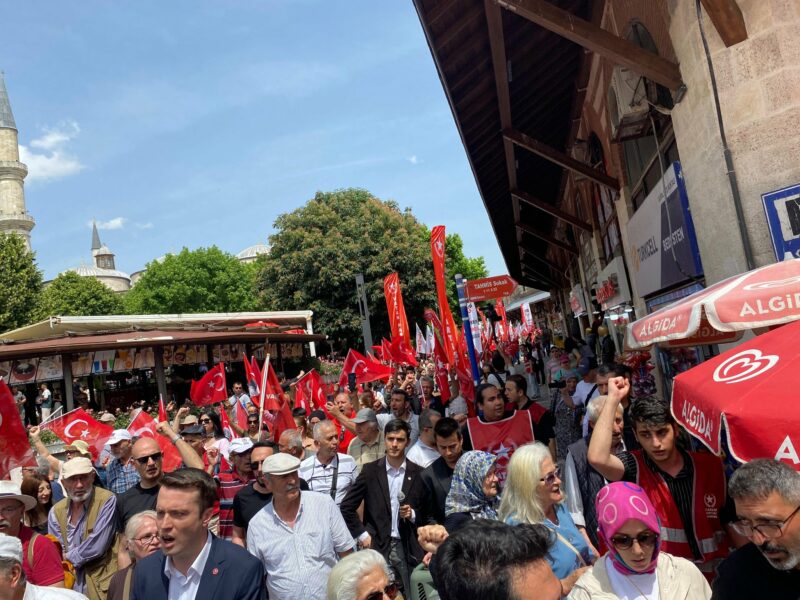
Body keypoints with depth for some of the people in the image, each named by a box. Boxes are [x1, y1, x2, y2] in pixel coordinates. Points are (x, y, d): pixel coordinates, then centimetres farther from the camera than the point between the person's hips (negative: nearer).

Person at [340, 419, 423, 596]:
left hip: (408, 549, 1)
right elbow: (347, 506, 2)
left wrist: (412, 514, -10)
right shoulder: (371, 470, -1)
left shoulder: (418, 473, 0)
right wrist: (362, 534, -2)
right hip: (377, 546, -1)